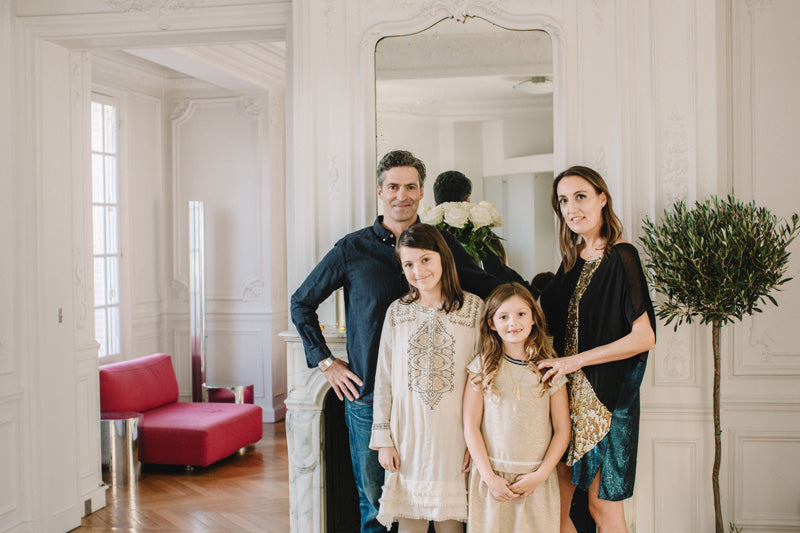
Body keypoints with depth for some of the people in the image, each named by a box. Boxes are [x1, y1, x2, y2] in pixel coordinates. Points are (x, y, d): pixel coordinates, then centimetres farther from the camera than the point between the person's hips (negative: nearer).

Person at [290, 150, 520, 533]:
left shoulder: (442, 244, 3)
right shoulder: (353, 249, 1)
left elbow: (490, 294, 11)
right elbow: (301, 303, 10)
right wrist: (325, 361, 3)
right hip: (367, 391, -1)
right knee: (374, 501, 9)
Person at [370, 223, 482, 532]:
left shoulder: (473, 308, 0)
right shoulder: (397, 312, 4)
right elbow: (384, 378, 6)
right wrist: (383, 438, 2)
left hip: (454, 434, -1)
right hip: (408, 434, 1)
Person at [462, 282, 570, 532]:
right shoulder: (482, 367, -1)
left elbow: (562, 430, 2)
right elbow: (471, 427, -2)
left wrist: (540, 475, -6)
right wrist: (489, 476, -7)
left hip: (537, 480, 0)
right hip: (491, 476, 0)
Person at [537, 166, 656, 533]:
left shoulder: (620, 258, -11)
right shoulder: (572, 261, 10)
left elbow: (644, 338, -16)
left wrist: (573, 362, -14)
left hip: (605, 396, -7)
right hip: (567, 392, 7)